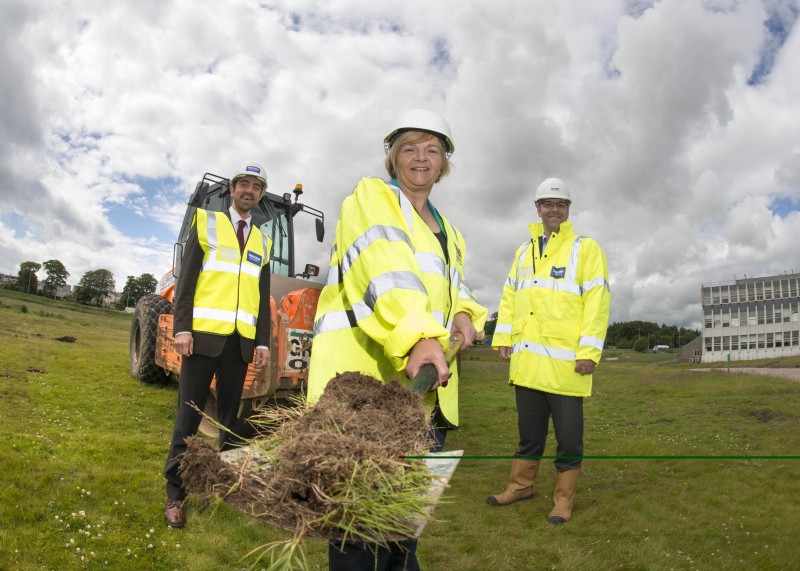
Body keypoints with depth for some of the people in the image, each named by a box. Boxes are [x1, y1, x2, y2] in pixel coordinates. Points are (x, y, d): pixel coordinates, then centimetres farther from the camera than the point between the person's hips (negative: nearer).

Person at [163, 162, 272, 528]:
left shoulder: (262, 243, 17)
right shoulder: (207, 223, 7)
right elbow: (187, 277, -1)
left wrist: (263, 341, 8)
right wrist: (182, 327, -11)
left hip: (241, 339, 4)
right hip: (204, 333, -4)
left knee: (230, 414, 10)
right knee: (189, 414, -3)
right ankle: (175, 493, 5)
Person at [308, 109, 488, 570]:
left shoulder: (448, 232, 26)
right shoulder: (372, 196, 1)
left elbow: (453, 287, 27)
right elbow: (385, 269, -18)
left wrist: (464, 314, 2)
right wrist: (416, 336, -33)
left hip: (426, 378, 8)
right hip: (363, 368, -7)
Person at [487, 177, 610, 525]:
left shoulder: (585, 249, -1)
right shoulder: (523, 252, 17)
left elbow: (597, 301, -8)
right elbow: (510, 296, 18)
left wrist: (589, 351, -15)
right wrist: (503, 337, 7)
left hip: (564, 362, -5)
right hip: (526, 361, 5)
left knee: (568, 435, 5)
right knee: (529, 431, 17)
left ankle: (563, 498, 19)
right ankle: (521, 486, 31)